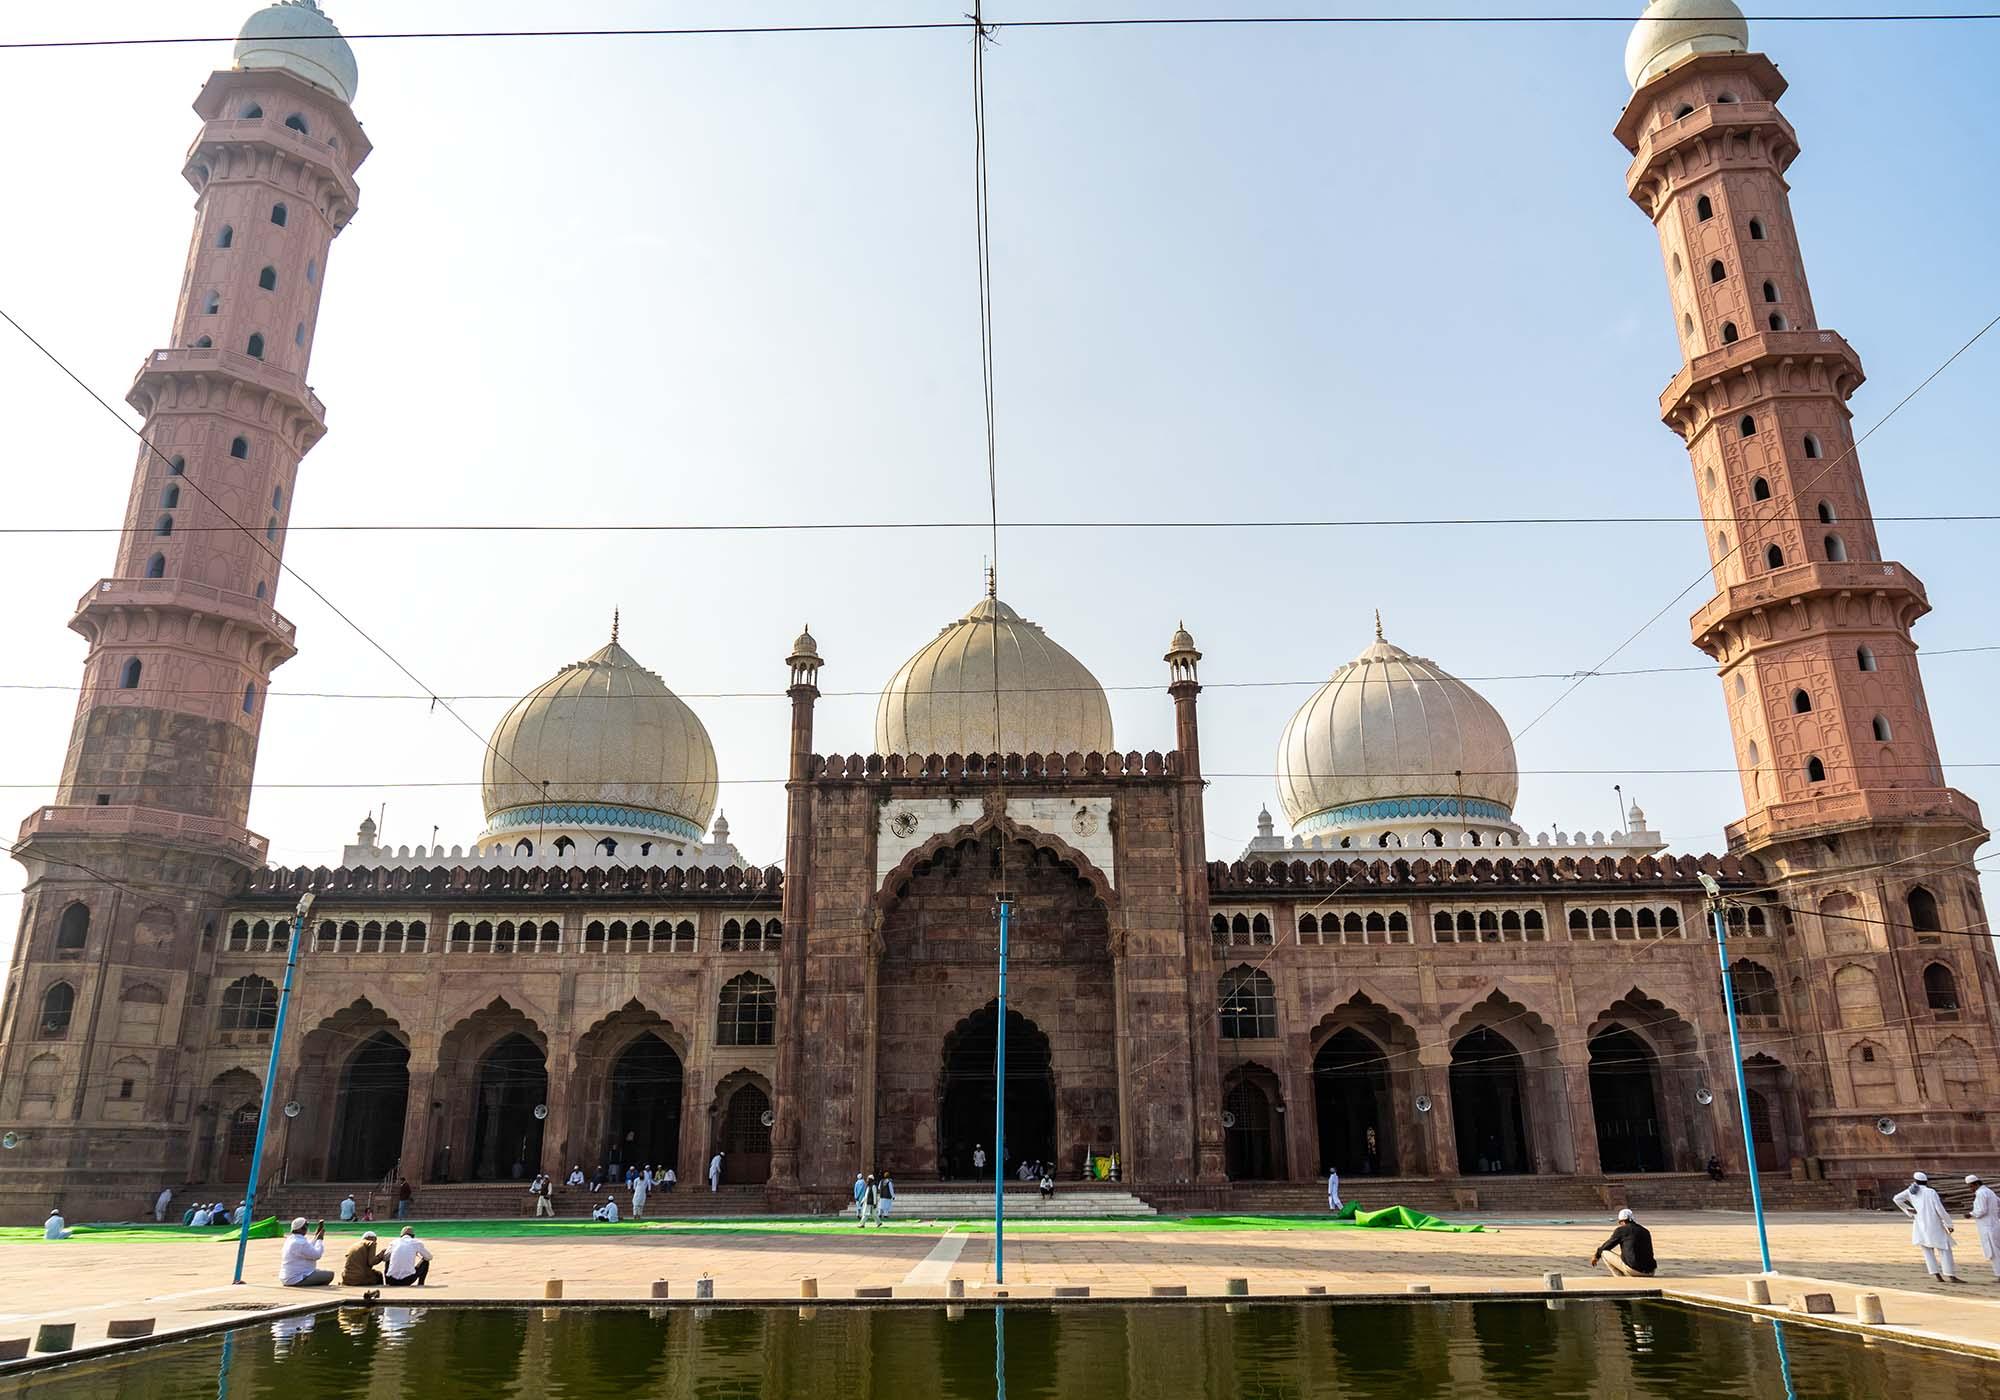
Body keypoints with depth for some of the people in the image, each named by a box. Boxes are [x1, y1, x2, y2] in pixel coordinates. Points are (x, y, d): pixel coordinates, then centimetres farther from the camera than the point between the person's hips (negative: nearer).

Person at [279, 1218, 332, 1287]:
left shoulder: (290, 1239, 10)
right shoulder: (300, 1242, -22)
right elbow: (316, 1255, -17)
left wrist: (316, 1236, 20)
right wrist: (320, 1239, -6)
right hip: (297, 1279, -11)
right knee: (330, 1274, -14)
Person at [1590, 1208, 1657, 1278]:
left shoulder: (1621, 1230, -1)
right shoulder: (1646, 1231, 17)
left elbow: (1607, 1246, 9)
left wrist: (1596, 1256, 28)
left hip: (1632, 1269, -7)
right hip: (1649, 1273, 7)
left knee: (1604, 1253, 5)